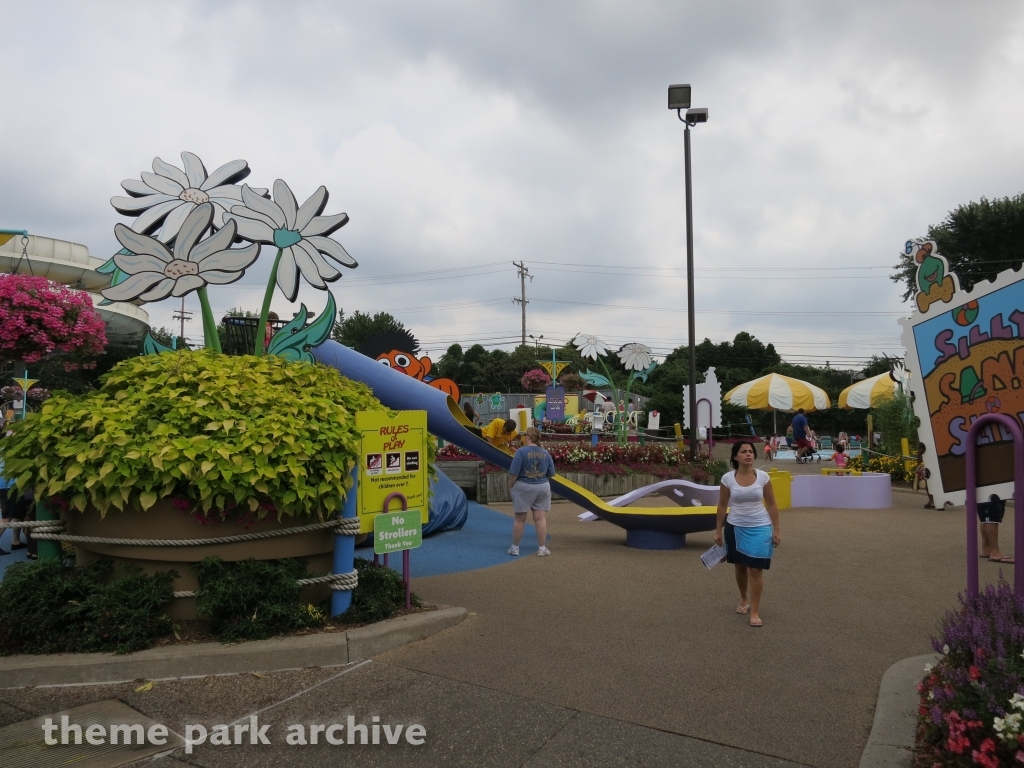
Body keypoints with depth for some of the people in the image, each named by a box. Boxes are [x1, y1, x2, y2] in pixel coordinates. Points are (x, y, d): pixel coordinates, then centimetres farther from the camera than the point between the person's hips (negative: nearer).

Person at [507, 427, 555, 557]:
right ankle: (542, 549, 9)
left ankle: (515, 548, 18)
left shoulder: (521, 451, -15)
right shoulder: (545, 453, 1)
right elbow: (551, 473, 7)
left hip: (523, 487, -3)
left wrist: (510, 485, -2)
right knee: (541, 518, 6)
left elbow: (514, 473, -17)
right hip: (542, 487, 3)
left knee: (520, 519, 6)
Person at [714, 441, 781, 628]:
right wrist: (718, 530, 3)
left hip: (759, 528, -1)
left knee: (756, 569, -5)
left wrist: (777, 529, -2)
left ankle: (755, 612, 6)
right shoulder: (727, 478, -8)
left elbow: (772, 505, 0)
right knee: (740, 567, 17)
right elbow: (722, 505, 1)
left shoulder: (763, 477, -8)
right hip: (736, 527, 1)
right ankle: (744, 599, 41)